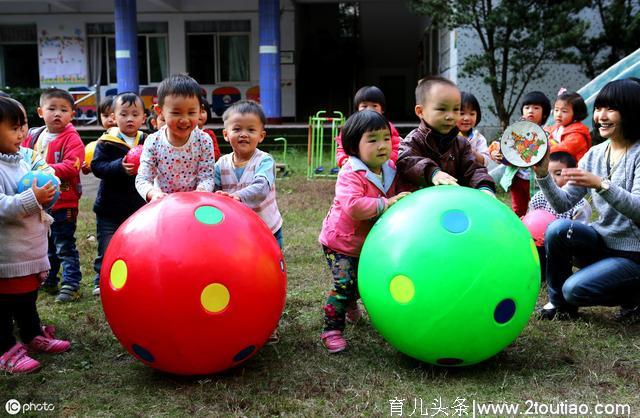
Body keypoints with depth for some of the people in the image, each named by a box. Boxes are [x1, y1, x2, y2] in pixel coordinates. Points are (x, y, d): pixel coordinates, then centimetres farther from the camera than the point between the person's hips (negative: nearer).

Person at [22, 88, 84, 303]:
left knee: (65, 247, 1)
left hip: (63, 203, -7)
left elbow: (72, 166, -23)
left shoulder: (71, 139, -13)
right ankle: (48, 282, 35)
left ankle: (71, 285, 9)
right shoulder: (33, 136, 7)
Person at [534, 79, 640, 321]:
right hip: (602, 242, 5)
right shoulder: (595, 154, 5)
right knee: (557, 229, -23)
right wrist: (543, 174, -18)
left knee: (575, 289, -22)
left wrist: (601, 185, -37)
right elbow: (563, 204, -1)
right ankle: (559, 301, -3)